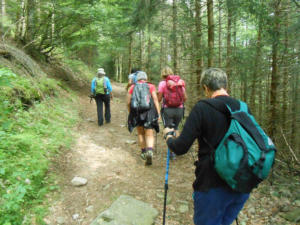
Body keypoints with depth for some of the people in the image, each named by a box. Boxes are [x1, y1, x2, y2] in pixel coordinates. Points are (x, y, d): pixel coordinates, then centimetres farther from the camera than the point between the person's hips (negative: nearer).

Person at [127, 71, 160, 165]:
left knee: (140, 133, 21)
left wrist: (130, 113, 21)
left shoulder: (133, 87, 10)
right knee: (149, 135, 2)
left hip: (136, 112, 1)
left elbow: (128, 102, 7)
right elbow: (155, 99, -3)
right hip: (149, 113, -1)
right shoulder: (151, 86, 7)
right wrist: (158, 113, -3)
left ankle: (143, 151, 28)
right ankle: (150, 150, -22)